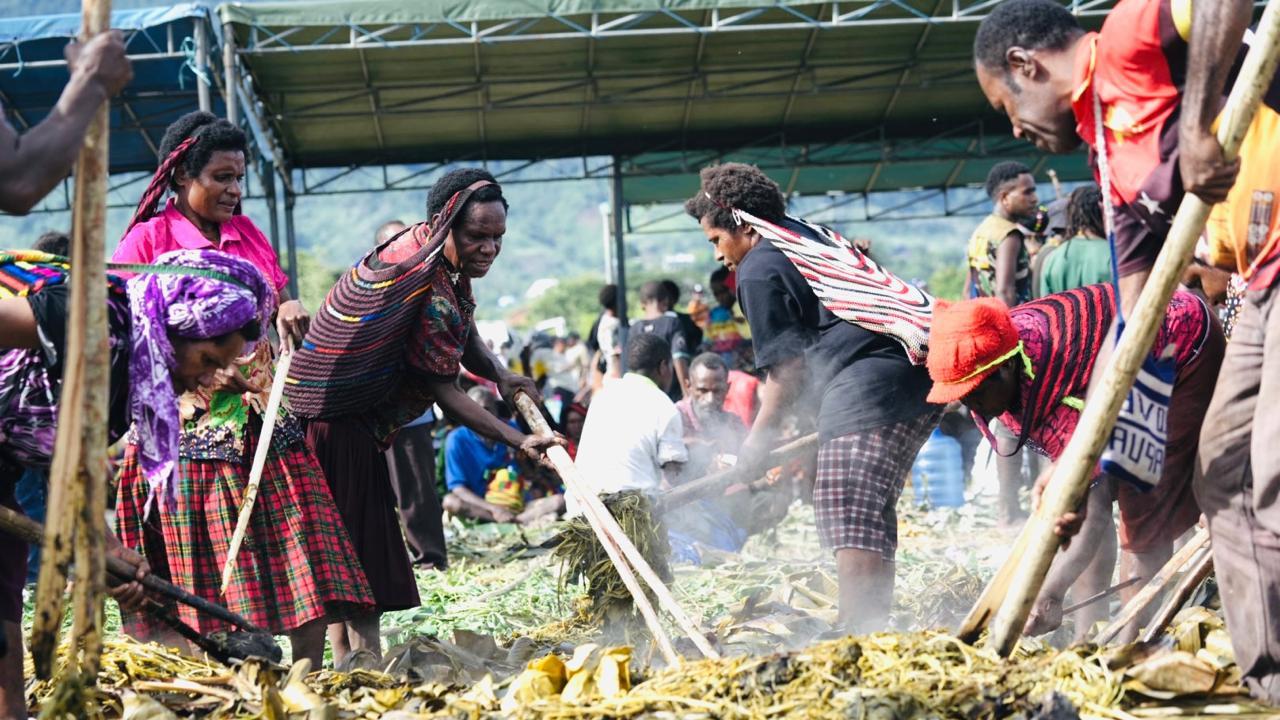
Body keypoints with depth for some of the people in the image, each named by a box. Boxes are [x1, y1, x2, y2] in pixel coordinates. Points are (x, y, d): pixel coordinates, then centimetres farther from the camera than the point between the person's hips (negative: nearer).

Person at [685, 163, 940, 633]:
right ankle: (873, 625, 18)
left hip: (868, 383, -10)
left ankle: (858, 633, -19)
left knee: (849, 518, -11)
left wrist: (759, 439, 7)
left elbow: (788, 369, -3)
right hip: (924, 374, 10)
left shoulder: (759, 270, 0)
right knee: (872, 512, 15)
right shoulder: (814, 237, 28)